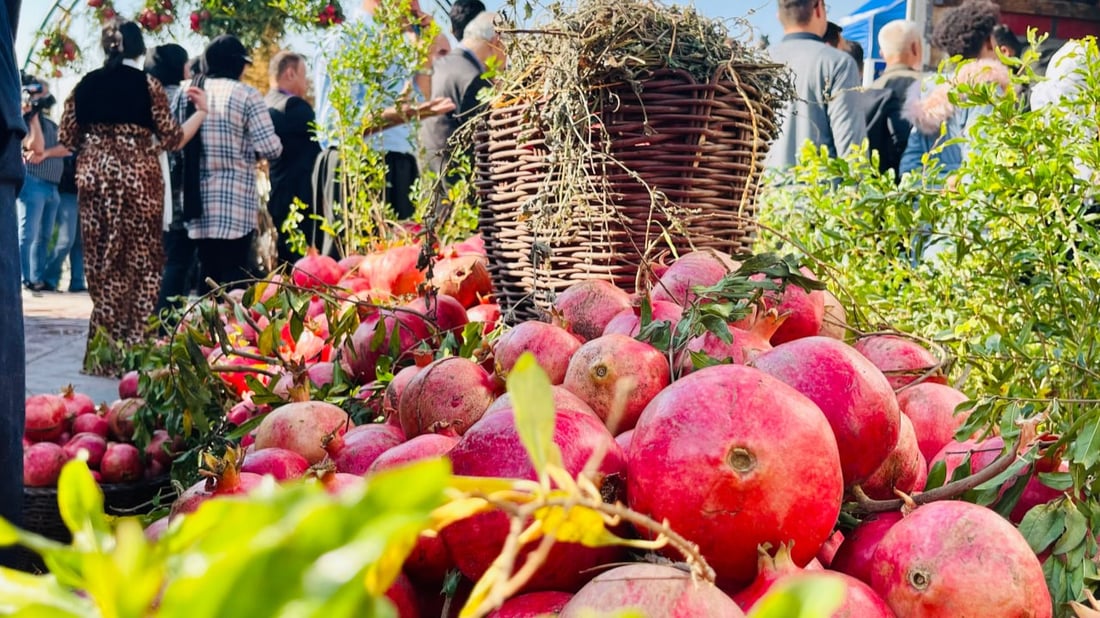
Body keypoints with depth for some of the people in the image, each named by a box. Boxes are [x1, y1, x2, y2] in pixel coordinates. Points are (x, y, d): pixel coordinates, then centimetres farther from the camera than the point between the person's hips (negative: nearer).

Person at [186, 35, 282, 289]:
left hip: (199, 198, 4)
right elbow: (269, 147, -11)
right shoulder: (246, 95, -6)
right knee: (235, 274, -2)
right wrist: (251, 151, 10)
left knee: (207, 272, 11)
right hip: (236, 201, -4)